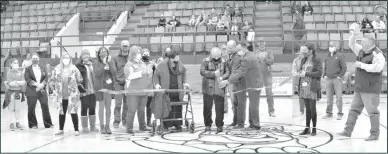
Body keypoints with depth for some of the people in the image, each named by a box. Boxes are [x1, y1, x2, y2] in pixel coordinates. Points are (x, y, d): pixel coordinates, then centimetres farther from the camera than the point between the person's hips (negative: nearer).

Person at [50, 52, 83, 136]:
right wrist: (56, 89, 8)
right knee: (62, 112, 13)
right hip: (61, 96, 3)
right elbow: (52, 80, 12)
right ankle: (61, 129, 25)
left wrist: (82, 89, -2)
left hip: (72, 95, -3)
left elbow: (79, 81, 0)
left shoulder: (74, 69, -6)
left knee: (73, 112, -1)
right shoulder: (57, 69, 2)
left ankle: (76, 130, 9)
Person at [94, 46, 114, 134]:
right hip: (100, 87, -2)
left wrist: (109, 63, -15)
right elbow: (97, 73, -14)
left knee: (108, 107, 6)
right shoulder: (96, 63, 1)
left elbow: (113, 72, -7)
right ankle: (102, 126, 12)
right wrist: (104, 64, -17)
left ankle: (107, 126, 16)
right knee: (101, 107, 3)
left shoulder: (110, 62, 7)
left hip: (109, 87, 2)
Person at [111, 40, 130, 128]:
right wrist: (119, 79, -10)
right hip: (118, 84, -1)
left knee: (127, 103, 5)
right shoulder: (116, 59, 10)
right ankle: (116, 121, 0)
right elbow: (114, 71, 2)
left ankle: (125, 120, 14)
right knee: (118, 103, -6)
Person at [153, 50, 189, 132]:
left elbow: (183, 73, 20)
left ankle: (178, 125, 18)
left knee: (177, 109, 6)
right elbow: (156, 75, 3)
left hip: (177, 92, 3)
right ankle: (165, 126, 8)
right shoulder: (162, 65, -7)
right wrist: (157, 84, -11)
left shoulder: (180, 64, 4)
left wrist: (185, 82, 8)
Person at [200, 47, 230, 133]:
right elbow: (202, 72, -14)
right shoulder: (205, 61, -2)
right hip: (208, 89, -1)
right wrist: (214, 73, -21)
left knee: (220, 108, 2)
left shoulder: (223, 62, 5)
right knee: (207, 108, 6)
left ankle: (219, 125, 13)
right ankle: (208, 125, 19)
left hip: (219, 90, 1)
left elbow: (228, 72, 1)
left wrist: (222, 77, -19)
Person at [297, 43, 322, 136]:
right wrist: (300, 73, 0)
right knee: (307, 108, 11)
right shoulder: (303, 60, 13)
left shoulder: (317, 60, -5)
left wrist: (306, 74, -16)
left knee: (312, 108, -2)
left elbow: (319, 73, -13)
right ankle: (307, 128, 18)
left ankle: (314, 128, 11)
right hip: (304, 86, 6)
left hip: (312, 87, -6)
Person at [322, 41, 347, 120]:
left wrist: (340, 76, -9)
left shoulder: (340, 56, -3)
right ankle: (329, 113, 17)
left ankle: (340, 113, 6)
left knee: (339, 97, -2)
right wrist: (324, 75, 8)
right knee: (329, 98, 8)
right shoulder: (327, 57, 11)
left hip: (337, 79, -4)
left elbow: (344, 68, -3)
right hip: (328, 79, 5)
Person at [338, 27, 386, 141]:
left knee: (372, 111, -2)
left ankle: (375, 134, 9)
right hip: (359, 88, 9)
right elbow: (352, 45, 22)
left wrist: (361, 65, -21)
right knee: (354, 109, 10)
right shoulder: (362, 51, 12)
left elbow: (377, 67, -26)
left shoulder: (377, 54, -13)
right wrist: (353, 34, 8)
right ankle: (348, 131, 16)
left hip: (370, 89, -9)